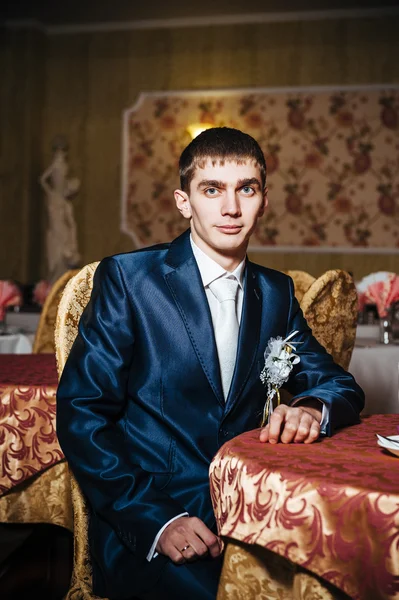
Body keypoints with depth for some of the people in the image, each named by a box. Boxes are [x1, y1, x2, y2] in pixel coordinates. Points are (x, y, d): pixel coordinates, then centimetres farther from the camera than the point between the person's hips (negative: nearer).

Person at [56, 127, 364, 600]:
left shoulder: (276, 292, 11)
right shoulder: (127, 278, -3)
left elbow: (339, 385, 13)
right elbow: (80, 414, -7)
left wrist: (311, 408, -13)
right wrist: (156, 519, -17)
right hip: (145, 523, -4)